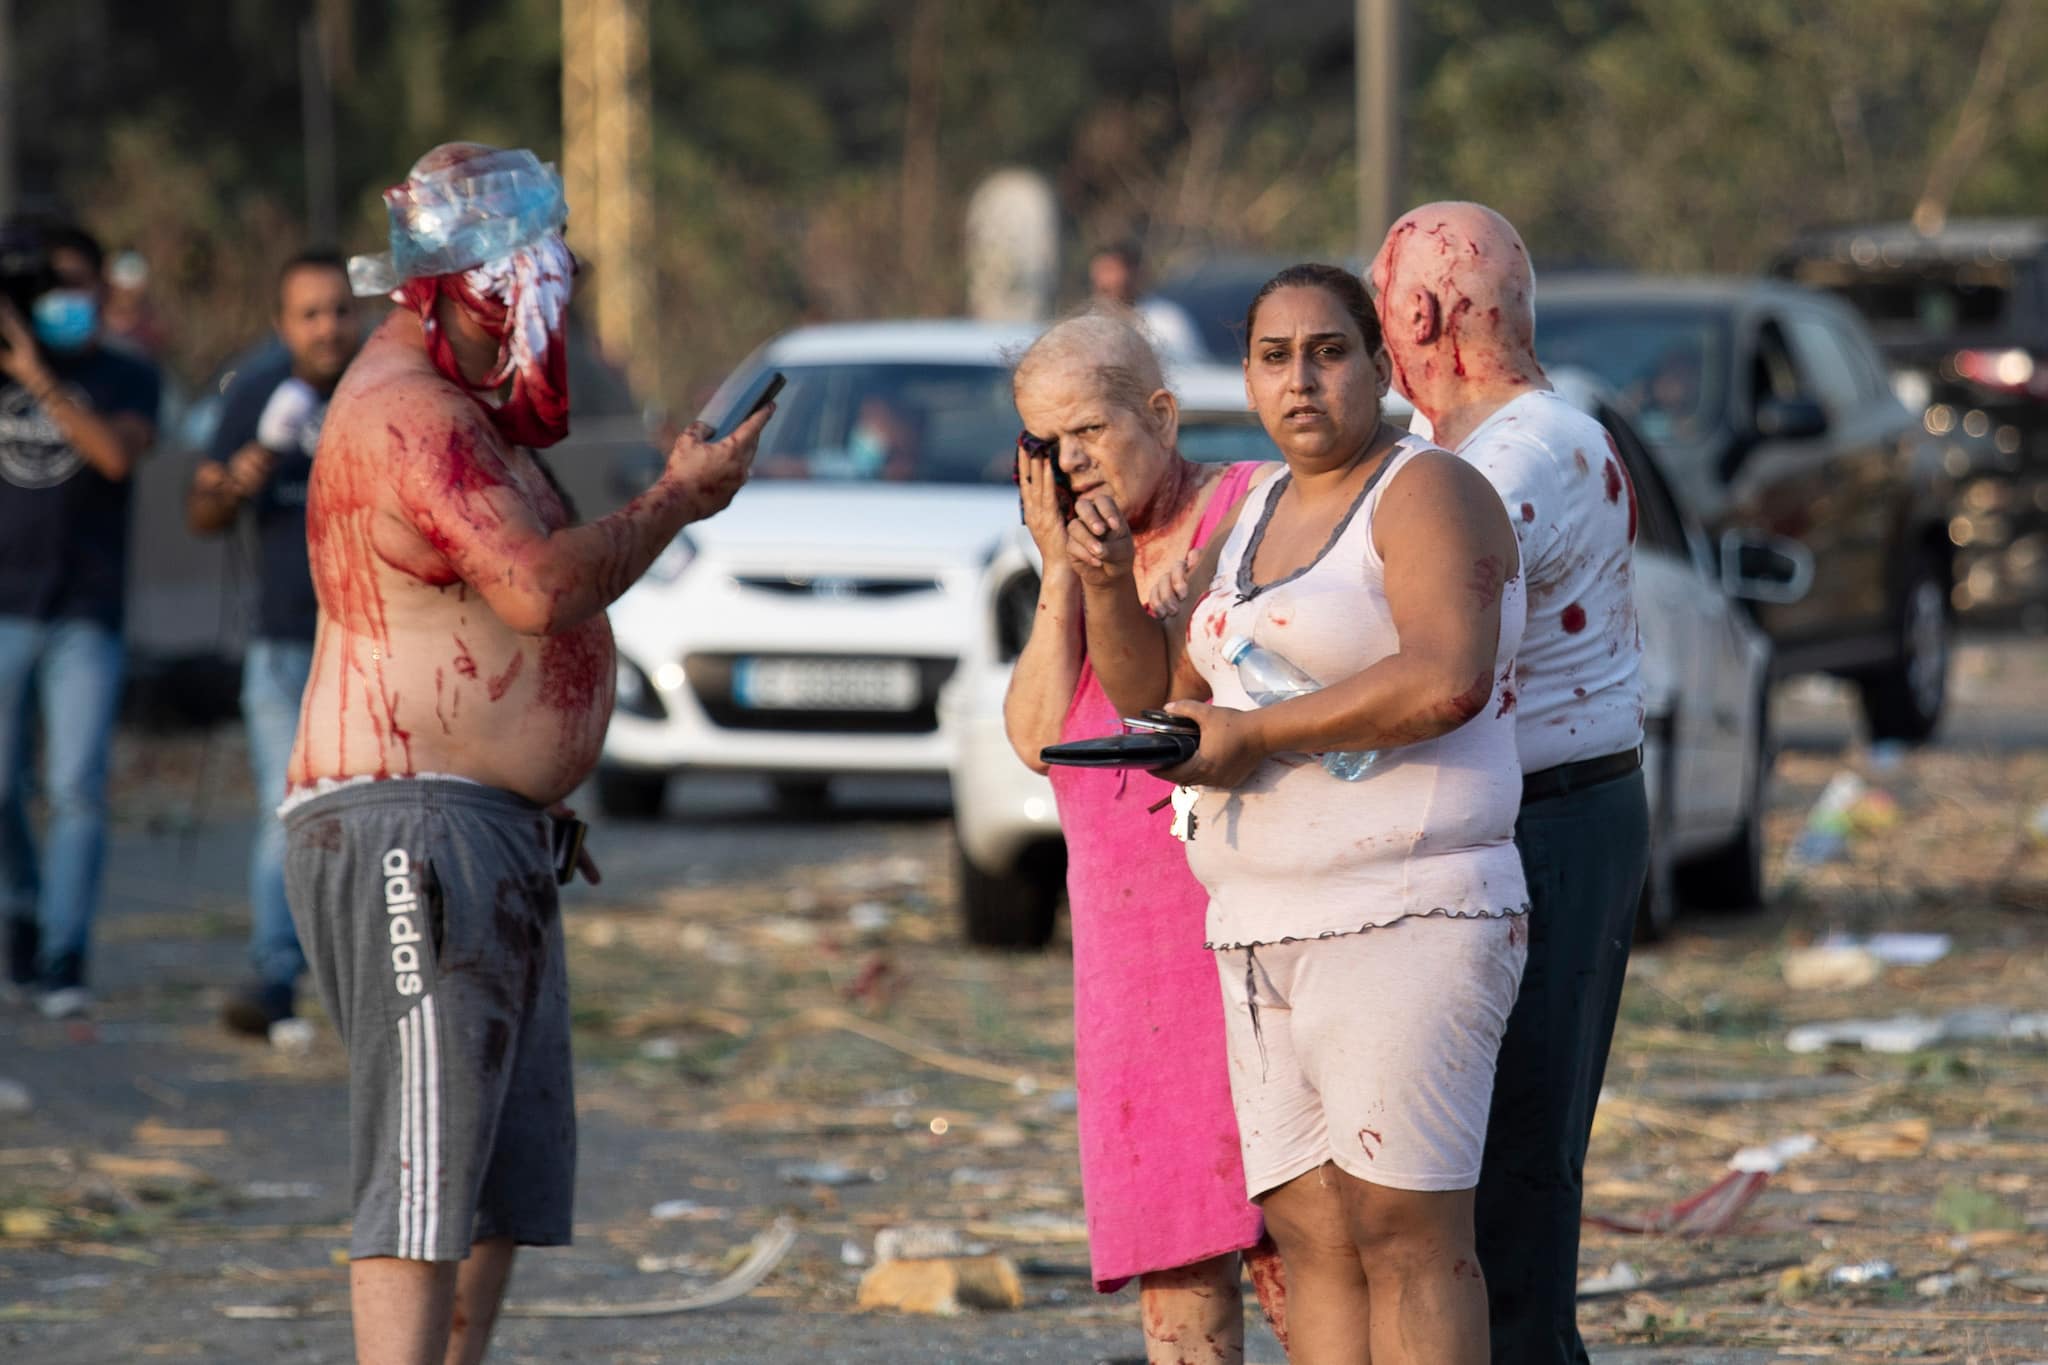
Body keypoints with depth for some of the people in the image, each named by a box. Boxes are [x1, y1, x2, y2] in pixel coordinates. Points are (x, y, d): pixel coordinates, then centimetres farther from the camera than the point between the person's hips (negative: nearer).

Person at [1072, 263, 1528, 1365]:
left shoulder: (1427, 494, -8)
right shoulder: (1255, 520, 17)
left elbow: (1447, 682, -24)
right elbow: (1153, 691, 19)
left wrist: (1253, 736, -17)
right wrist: (1105, 580, 0)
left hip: (1403, 920, -8)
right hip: (1273, 937, 8)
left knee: (1404, 1239, -12)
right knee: (1312, 1237, 3)